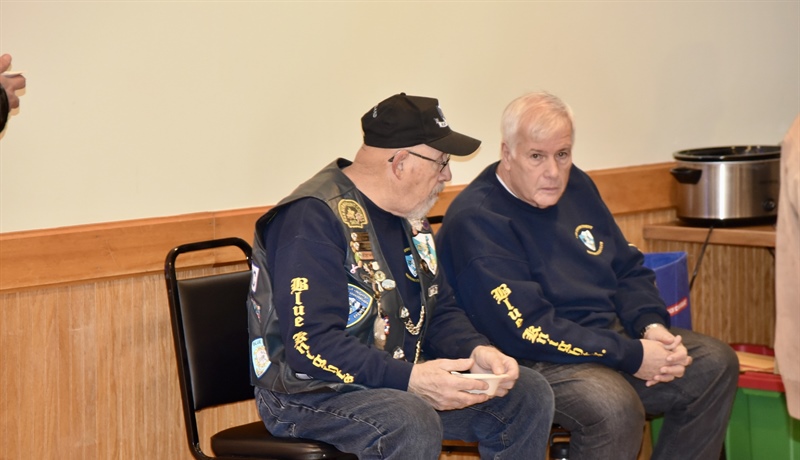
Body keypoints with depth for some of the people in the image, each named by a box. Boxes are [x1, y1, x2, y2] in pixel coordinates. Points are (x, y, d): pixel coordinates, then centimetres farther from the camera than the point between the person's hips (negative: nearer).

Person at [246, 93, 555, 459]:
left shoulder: (409, 218, 11)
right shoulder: (312, 219, -20)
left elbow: (440, 309, 17)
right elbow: (309, 346, -28)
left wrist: (476, 350, -6)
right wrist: (409, 379, -33)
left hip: (400, 381, 9)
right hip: (310, 397, -9)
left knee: (529, 394, -1)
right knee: (413, 425, -37)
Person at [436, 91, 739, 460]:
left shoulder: (576, 187, 10)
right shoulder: (475, 222, -18)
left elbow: (628, 270, 18)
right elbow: (527, 330, -24)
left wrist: (652, 326, -5)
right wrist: (631, 356, -22)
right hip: (534, 360, -9)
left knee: (715, 364, 2)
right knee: (614, 407, -35)